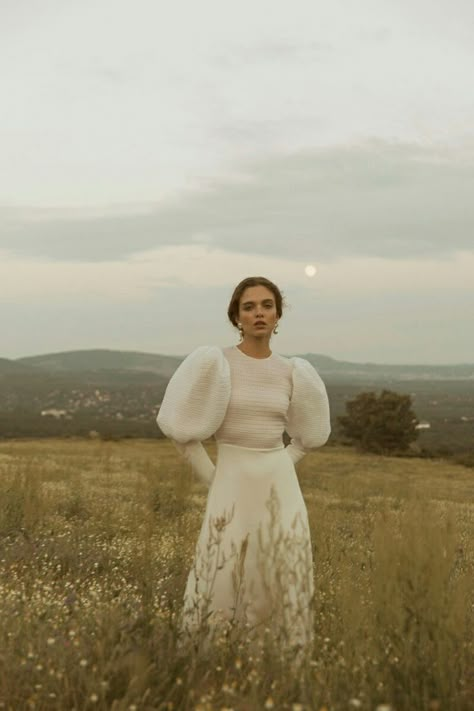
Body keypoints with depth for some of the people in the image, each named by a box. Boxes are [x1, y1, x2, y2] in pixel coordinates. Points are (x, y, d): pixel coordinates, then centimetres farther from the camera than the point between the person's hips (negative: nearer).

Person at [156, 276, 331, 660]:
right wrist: (210, 476, -6)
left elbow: (309, 435, 19)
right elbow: (182, 427, -6)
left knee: (283, 583, 7)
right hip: (232, 485, -3)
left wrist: (281, 465, 7)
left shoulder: (290, 371, 5)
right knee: (221, 580, -2)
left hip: (281, 486, 4)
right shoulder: (216, 363, -7)